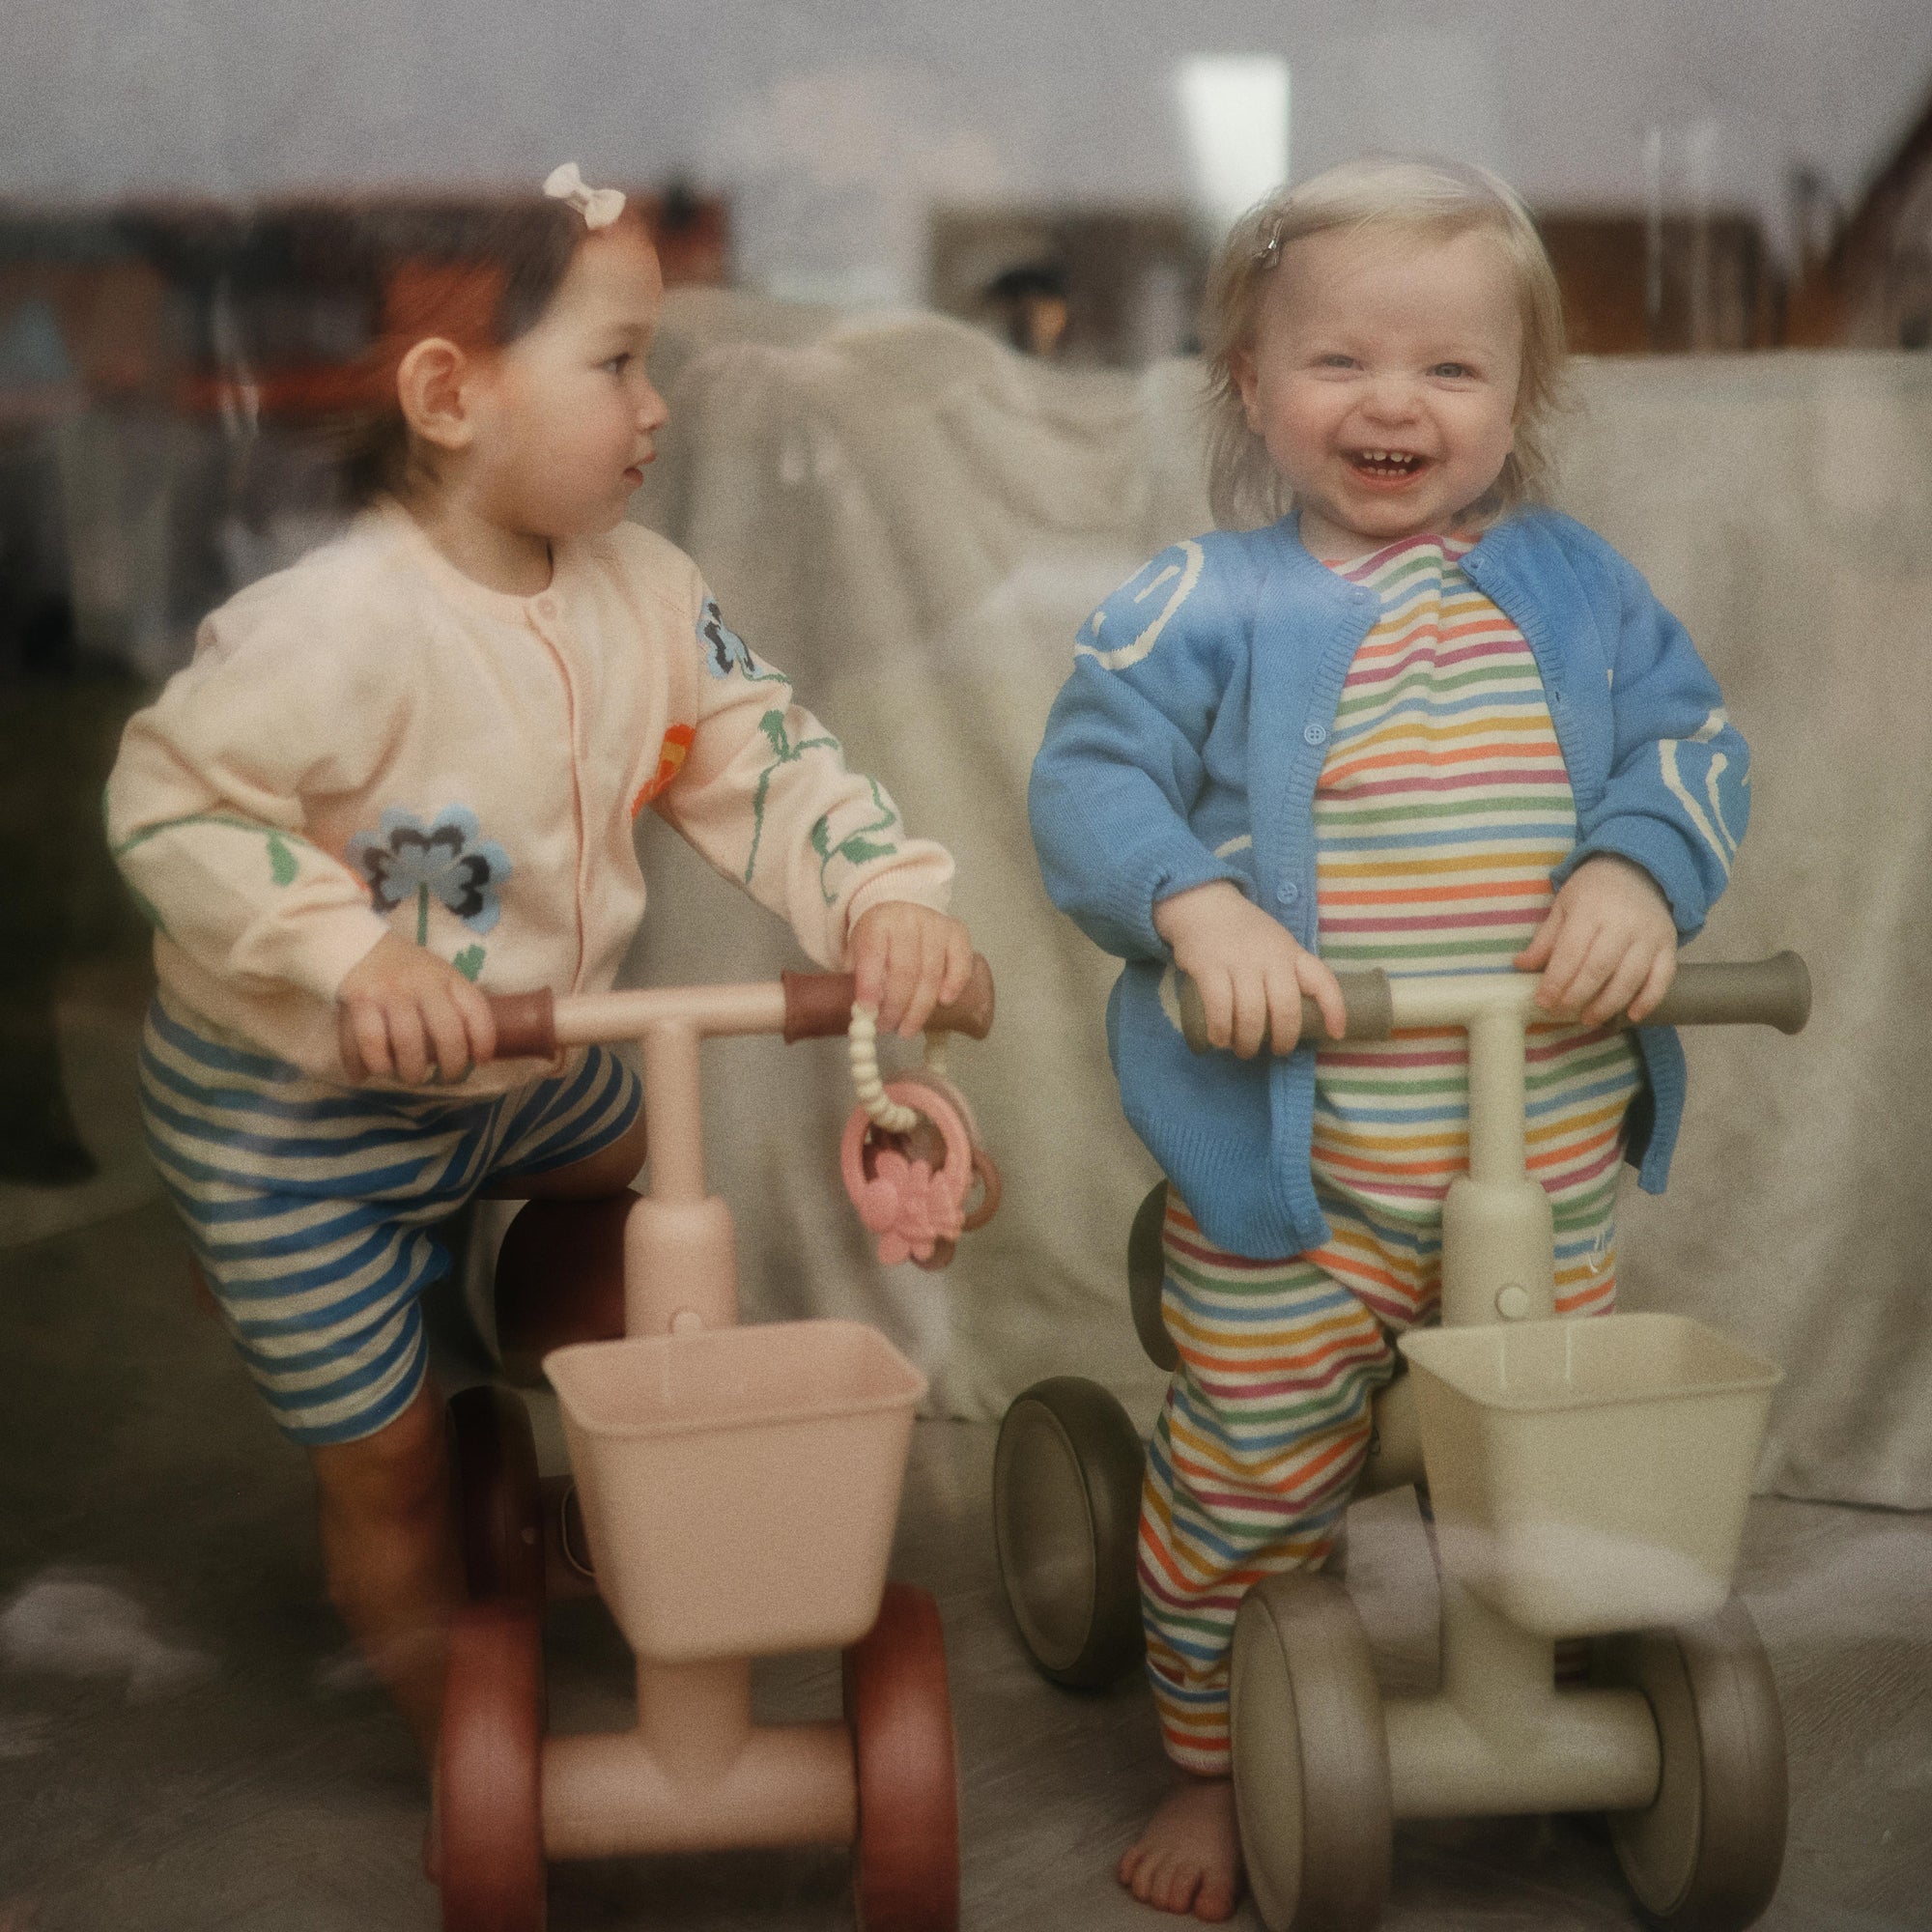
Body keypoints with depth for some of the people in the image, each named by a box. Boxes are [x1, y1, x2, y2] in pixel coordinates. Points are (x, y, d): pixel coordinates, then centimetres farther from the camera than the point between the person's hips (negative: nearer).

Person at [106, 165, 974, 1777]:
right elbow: (168, 801, -26)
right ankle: (472, 1762, 30)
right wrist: (351, 952, -37)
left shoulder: (641, 589, -10)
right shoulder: (335, 632, -32)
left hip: (522, 1065, 7)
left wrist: (886, 892, -25)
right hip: (293, 1108, -7)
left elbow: (762, 755, -7)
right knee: (387, 1459, 6)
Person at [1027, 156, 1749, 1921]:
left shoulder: (1575, 586, 7)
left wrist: (1640, 868, -15)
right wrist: (1197, 904, -26)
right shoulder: (1210, 606, -4)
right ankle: (1214, 1763, 28)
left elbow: (1688, 738, 5)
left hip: (1547, 1163, 4)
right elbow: (1090, 776, -9)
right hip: (1289, 1170, -3)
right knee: (1251, 1480, 6)